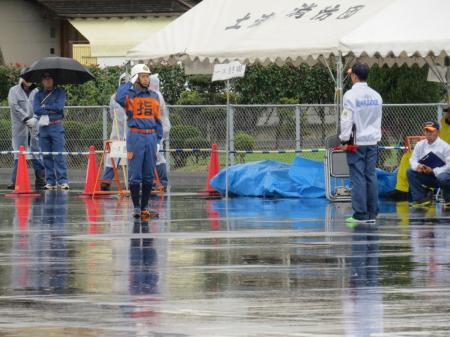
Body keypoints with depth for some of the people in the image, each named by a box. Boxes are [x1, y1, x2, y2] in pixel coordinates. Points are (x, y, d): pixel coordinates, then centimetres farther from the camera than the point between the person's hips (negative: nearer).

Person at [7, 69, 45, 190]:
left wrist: (35, 119, -13)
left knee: (37, 154, -2)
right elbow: (14, 106, -6)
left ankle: (40, 180, -1)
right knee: (19, 155, -3)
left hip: (34, 127, 2)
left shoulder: (36, 91, 13)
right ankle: (15, 182, -1)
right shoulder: (14, 91, 6)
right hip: (20, 127, -2)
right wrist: (26, 119, -14)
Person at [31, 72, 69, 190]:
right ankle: (50, 181, 6)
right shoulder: (39, 94, 13)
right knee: (46, 156, 3)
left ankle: (63, 181, -11)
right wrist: (50, 111, -10)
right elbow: (36, 109, -2)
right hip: (43, 126, 3)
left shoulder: (59, 92, 6)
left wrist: (45, 107, -1)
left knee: (59, 155, -8)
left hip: (56, 127, -3)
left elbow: (59, 106, -10)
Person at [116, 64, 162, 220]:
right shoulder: (130, 95, -2)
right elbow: (119, 98, -26)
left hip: (151, 136, 5)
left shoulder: (154, 96, 13)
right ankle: (136, 208, 2)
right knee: (135, 175, -3)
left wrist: (158, 138, 10)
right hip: (135, 136, -5)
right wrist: (130, 83, -14)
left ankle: (144, 208, 14)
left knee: (148, 176, 8)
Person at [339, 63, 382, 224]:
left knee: (358, 178, -5)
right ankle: (372, 214, 7)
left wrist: (345, 139, -5)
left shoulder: (351, 95, -10)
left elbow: (346, 119, -12)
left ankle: (360, 214, -6)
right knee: (371, 176, 7)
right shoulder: (376, 96, 8)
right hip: (372, 141, 5)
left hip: (356, 142, -5)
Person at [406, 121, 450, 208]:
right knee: (410, 172, -12)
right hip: (426, 176, 5)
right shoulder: (420, 145, 5)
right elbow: (413, 159, 3)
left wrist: (434, 171, -30)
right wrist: (417, 166, -22)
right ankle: (421, 198, -11)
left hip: (440, 174, -5)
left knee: (442, 178, -39)